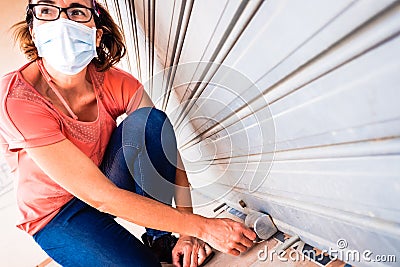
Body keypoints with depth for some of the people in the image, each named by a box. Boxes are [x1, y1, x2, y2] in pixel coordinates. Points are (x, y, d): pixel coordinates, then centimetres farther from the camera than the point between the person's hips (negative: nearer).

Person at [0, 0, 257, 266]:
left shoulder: (115, 83, -17)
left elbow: (168, 150, -15)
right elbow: (101, 197, -32)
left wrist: (187, 233, -24)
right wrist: (201, 227, -32)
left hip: (108, 178, 4)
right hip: (56, 214, -3)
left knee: (149, 120, -23)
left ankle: (160, 239, -11)